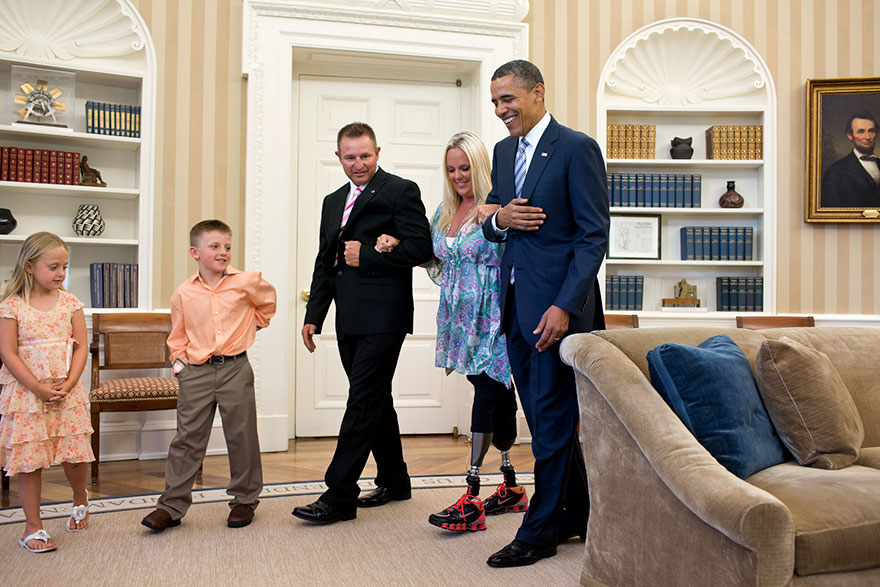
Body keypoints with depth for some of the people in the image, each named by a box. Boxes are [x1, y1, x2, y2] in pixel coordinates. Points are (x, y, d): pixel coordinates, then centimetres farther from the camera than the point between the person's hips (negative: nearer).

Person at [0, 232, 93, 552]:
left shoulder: (70, 303, 3)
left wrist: (68, 384, -10)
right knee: (29, 460, 3)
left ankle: (80, 499, 34)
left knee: (75, 456, 4)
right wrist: (39, 388, -14)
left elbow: (81, 347, 2)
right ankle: (33, 525, 16)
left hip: (67, 392, 2)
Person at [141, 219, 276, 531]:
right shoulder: (183, 293, 3)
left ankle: (244, 499, 20)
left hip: (235, 368, -1)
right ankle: (172, 505, 11)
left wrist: (257, 323, 16)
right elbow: (178, 335, 14)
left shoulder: (246, 281, 0)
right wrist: (178, 361, 3)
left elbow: (267, 300, 22)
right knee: (187, 437, 3)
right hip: (196, 372, 1)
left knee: (242, 436, 5)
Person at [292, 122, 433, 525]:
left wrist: (366, 256, -13)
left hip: (382, 316, -8)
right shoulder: (333, 201, 20)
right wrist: (314, 316, 14)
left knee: (363, 401, -7)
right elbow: (324, 263, 21)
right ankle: (393, 480, 28)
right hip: (350, 320, 8)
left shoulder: (401, 191, -3)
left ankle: (339, 496, -3)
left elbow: (421, 248, -12)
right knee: (375, 400, 15)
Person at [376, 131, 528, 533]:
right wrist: (396, 243, 8)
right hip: (460, 316, 7)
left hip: (492, 317, -7)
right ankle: (510, 488, 24)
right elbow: (434, 260, 22)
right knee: (496, 394, 13)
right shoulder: (444, 211, 13)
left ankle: (472, 500, -5)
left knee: (487, 393, -8)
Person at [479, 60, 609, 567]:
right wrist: (499, 218, -4)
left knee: (552, 417, 1)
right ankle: (577, 513, 29)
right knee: (544, 416, 14)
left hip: (557, 305, -8)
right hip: (516, 304, 8)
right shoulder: (504, 151, 15)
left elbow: (593, 236, -12)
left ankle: (541, 531, 13)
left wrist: (565, 306, -20)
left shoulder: (577, 148, -8)